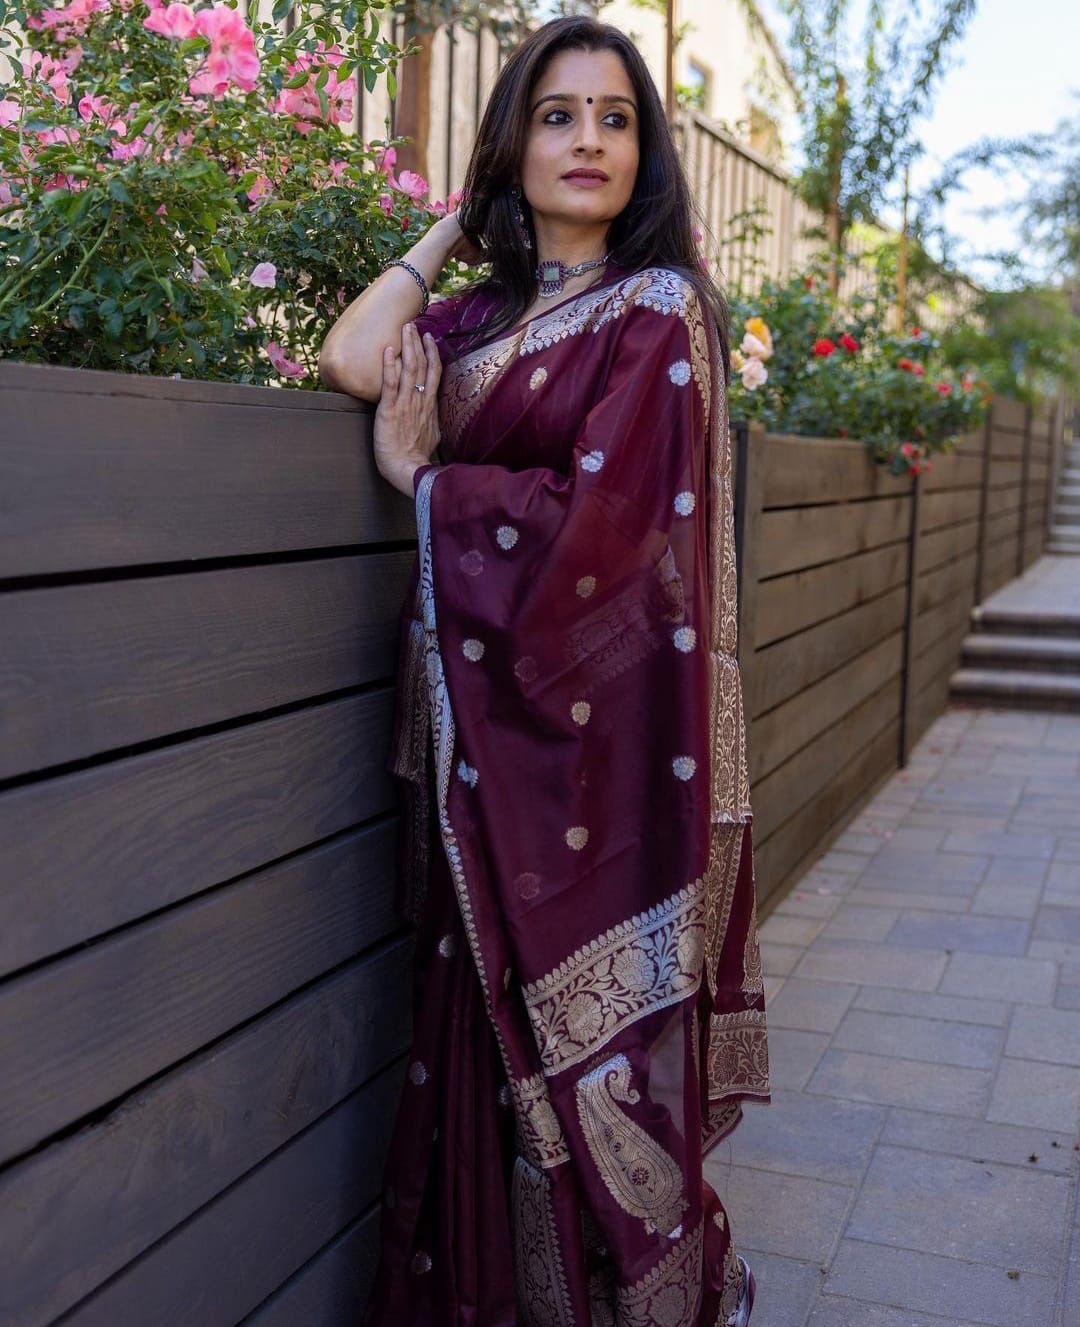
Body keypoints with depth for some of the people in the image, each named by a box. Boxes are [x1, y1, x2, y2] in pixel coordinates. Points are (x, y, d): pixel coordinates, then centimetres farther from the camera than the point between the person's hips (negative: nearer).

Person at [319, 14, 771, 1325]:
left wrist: (419, 476, -1)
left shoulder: (656, 309, -4)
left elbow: (593, 519, -14)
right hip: (479, 722, 6)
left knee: (590, 1049, 3)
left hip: (596, 721, -5)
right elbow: (352, 359, -4)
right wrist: (455, 222, 8)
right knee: (490, 1020, 11)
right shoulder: (484, 312, 14)